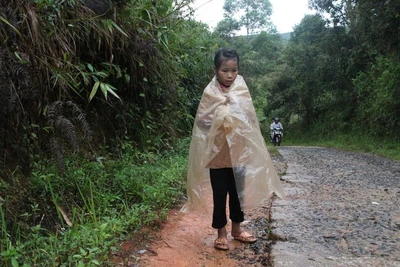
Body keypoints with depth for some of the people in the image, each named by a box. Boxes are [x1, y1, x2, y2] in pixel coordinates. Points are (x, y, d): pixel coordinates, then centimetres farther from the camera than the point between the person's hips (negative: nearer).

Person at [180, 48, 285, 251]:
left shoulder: (242, 90, 1)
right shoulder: (210, 93, -8)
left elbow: (250, 118, 4)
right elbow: (201, 120, -11)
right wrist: (219, 118, -22)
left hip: (239, 151, 4)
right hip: (218, 152, -3)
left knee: (238, 191, 14)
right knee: (220, 193, 7)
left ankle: (236, 228, 33)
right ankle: (221, 232, 23)